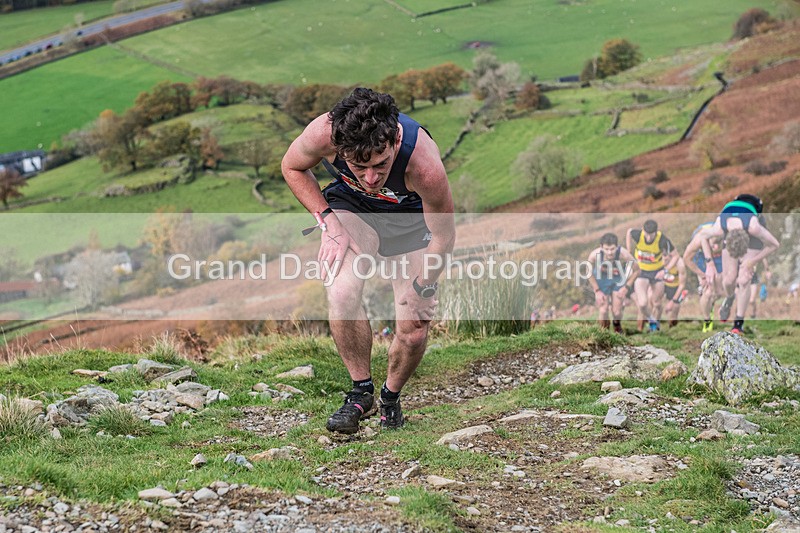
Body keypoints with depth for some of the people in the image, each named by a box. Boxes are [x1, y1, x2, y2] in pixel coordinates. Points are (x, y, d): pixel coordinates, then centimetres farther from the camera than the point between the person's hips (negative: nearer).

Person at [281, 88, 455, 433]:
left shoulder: (424, 165, -41)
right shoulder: (323, 134, -36)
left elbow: (443, 236, -21)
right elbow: (292, 168, -9)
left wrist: (420, 289, -16)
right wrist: (328, 223, -18)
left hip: (411, 217, -1)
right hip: (351, 207, 1)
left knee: (413, 331, -7)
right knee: (341, 294, -25)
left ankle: (391, 398, 24)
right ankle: (362, 392, -4)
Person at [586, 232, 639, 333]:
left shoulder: (623, 254, -37)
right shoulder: (595, 254, -35)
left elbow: (636, 270, -16)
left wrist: (626, 287, -16)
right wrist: (597, 290, -11)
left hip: (618, 279, 0)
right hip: (601, 279, 0)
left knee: (617, 312, 0)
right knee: (603, 312, -5)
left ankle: (617, 325, 37)